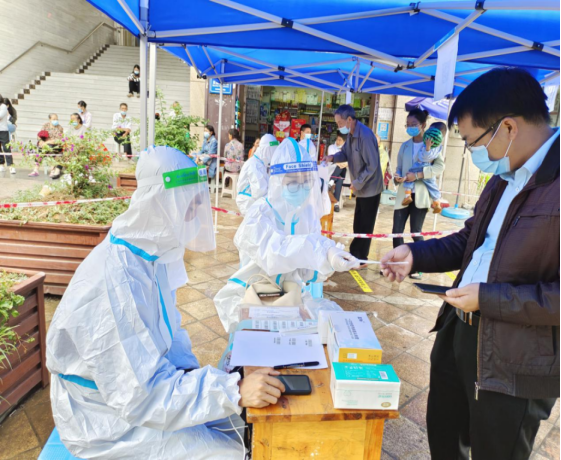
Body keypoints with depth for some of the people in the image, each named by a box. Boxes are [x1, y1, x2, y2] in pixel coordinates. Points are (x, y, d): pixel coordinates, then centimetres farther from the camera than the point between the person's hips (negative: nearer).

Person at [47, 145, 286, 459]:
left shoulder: (152, 253, -5)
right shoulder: (117, 280, -33)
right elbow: (140, 396, -31)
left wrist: (189, 369, -7)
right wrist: (235, 391, -34)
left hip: (143, 381, 8)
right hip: (106, 419, -7)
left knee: (245, 419, 5)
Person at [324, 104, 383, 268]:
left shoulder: (365, 135, -25)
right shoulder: (351, 135, 5)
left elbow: (372, 166, -26)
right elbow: (345, 153, 12)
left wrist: (357, 183, -20)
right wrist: (333, 158, -8)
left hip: (370, 188, -9)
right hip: (361, 188, 9)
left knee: (365, 225, 4)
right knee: (358, 224, 19)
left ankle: (361, 259, 17)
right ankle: (354, 254, 32)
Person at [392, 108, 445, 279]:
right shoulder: (405, 146, 11)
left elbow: (440, 166, -11)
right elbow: (399, 167, 10)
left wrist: (418, 174, -19)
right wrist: (397, 177, -13)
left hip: (421, 195, -4)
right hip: (404, 194, 4)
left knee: (416, 233, 1)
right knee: (396, 231, 2)